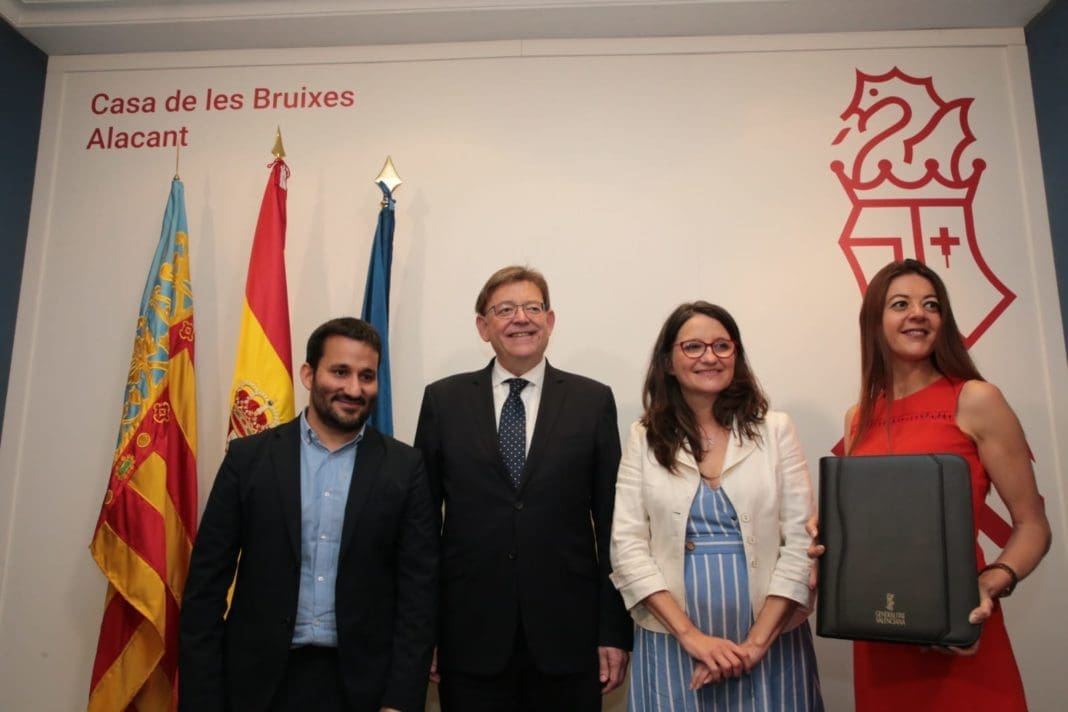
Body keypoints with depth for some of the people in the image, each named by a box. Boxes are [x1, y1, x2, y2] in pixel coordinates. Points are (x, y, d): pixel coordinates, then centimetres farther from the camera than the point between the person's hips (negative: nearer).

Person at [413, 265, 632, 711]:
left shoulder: (593, 401, 1)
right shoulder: (443, 400, 2)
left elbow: (611, 522, 1)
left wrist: (615, 632, -1)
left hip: (567, 636, 0)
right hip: (469, 637, 1)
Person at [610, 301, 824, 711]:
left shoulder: (775, 430, 0)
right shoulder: (644, 438, 0)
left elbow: (801, 543, -4)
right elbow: (627, 546, -5)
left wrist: (757, 642, -11)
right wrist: (691, 636, -12)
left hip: (772, 643, 0)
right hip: (671, 643, 0)